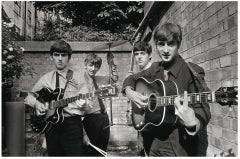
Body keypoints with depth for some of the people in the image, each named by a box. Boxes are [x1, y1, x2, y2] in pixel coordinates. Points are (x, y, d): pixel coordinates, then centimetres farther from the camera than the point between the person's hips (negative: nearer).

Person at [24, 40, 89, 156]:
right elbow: (29, 97, 17)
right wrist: (36, 103, -5)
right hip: (50, 124, 3)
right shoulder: (46, 79, 8)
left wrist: (83, 104, -22)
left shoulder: (78, 77, 2)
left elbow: (87, 107, 1)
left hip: (72, 124, -2)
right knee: (54, 154, 13)